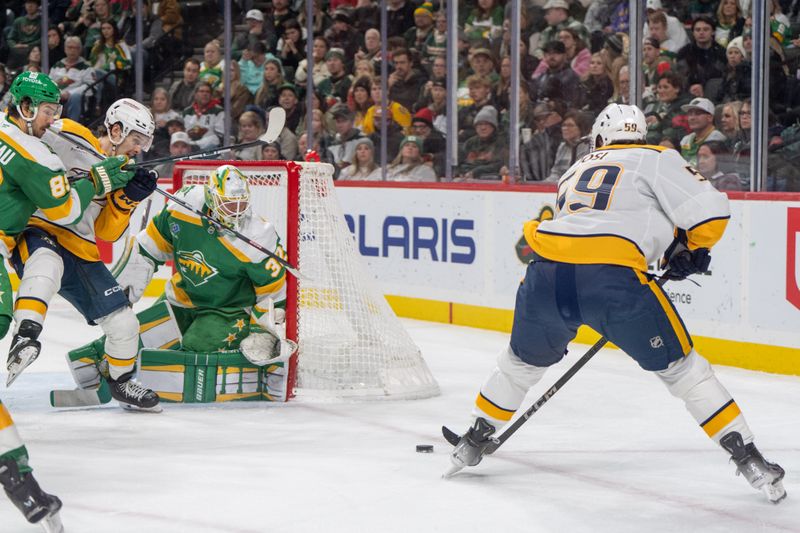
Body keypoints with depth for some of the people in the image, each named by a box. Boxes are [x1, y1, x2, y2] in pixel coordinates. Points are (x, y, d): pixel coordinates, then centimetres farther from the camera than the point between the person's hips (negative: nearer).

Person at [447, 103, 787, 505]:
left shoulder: (575, 172, 33)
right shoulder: (656, 159, 16)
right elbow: (710, 212, 5)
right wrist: (690, 251, 23)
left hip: (546, 275, 4)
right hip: (613, 275, -4)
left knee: (523, 360, 31)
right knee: (681, 367, 8)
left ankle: (473, 441, 42)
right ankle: (747, 459, 4)